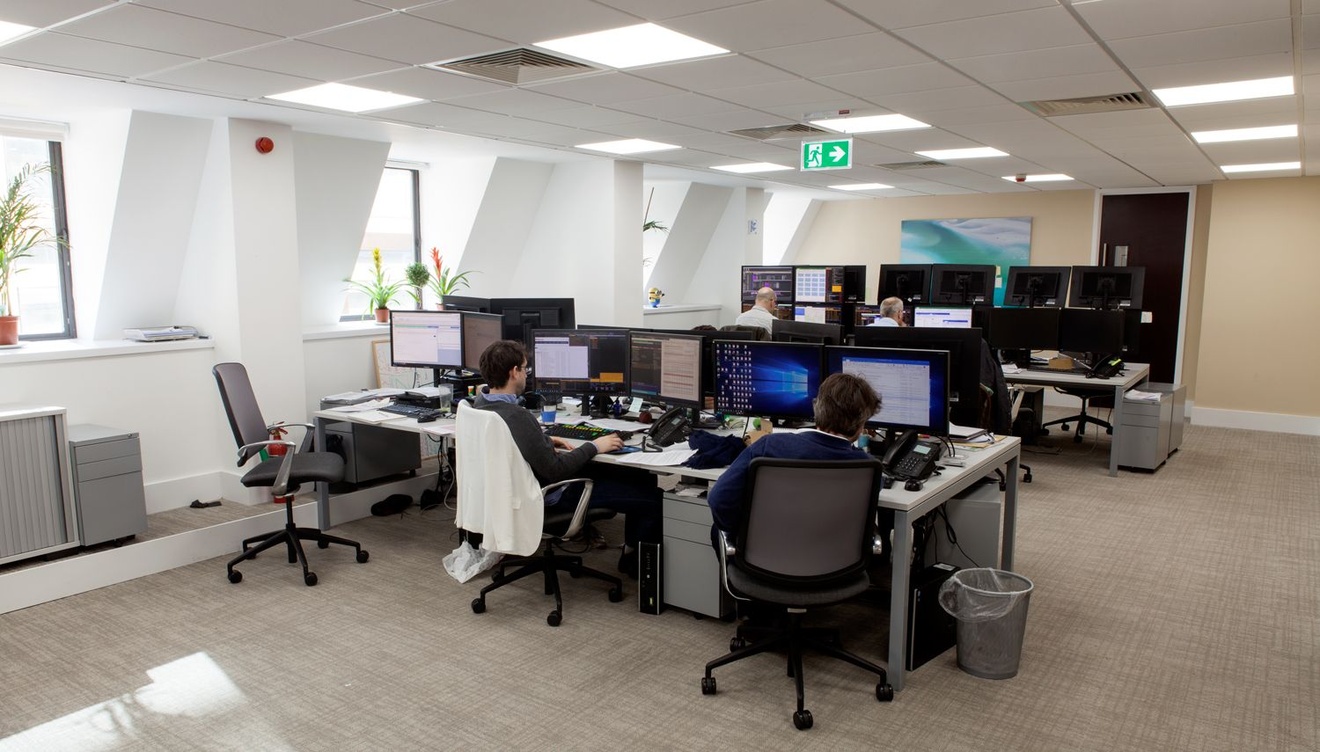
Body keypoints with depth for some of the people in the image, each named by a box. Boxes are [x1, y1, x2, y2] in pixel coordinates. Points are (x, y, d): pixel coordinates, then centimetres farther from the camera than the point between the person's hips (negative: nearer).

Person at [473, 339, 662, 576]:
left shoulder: (480, 403, -3)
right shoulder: (515, 416, -32)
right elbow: (555, 471, -27)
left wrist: (546, 441, 9)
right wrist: (593, 446, -15)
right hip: (549, 495, -10)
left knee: (642, 477, 14)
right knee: (653, 497, -10)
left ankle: (631, 547, 26)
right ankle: (634, 562, 14)